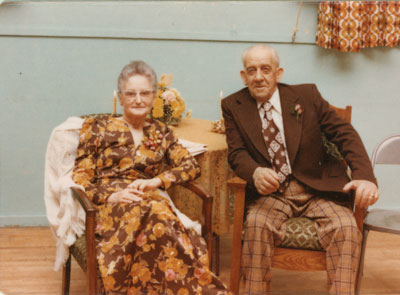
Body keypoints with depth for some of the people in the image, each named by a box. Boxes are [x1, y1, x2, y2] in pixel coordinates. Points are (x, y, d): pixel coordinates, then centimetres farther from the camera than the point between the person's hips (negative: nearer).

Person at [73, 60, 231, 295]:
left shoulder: (161, 132, 22)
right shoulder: (97, 128, 13)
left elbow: (192, 166, 9)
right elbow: (80, 179, 6)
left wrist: (156, 181, -9)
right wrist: (110, 196, -13)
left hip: (152, 203, 2)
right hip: (111, 209, -2)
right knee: (154, 215, -38)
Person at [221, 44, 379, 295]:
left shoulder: (307, 95, 6)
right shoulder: (233, 106, 8)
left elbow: (345, 134, 2)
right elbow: (237, 153, -1)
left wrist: (365, 176, -16)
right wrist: (256, 172, -26)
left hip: (317, 189, 1)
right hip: (271, 192, 0)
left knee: (346, 228, -27)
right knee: (257, 224, -32)